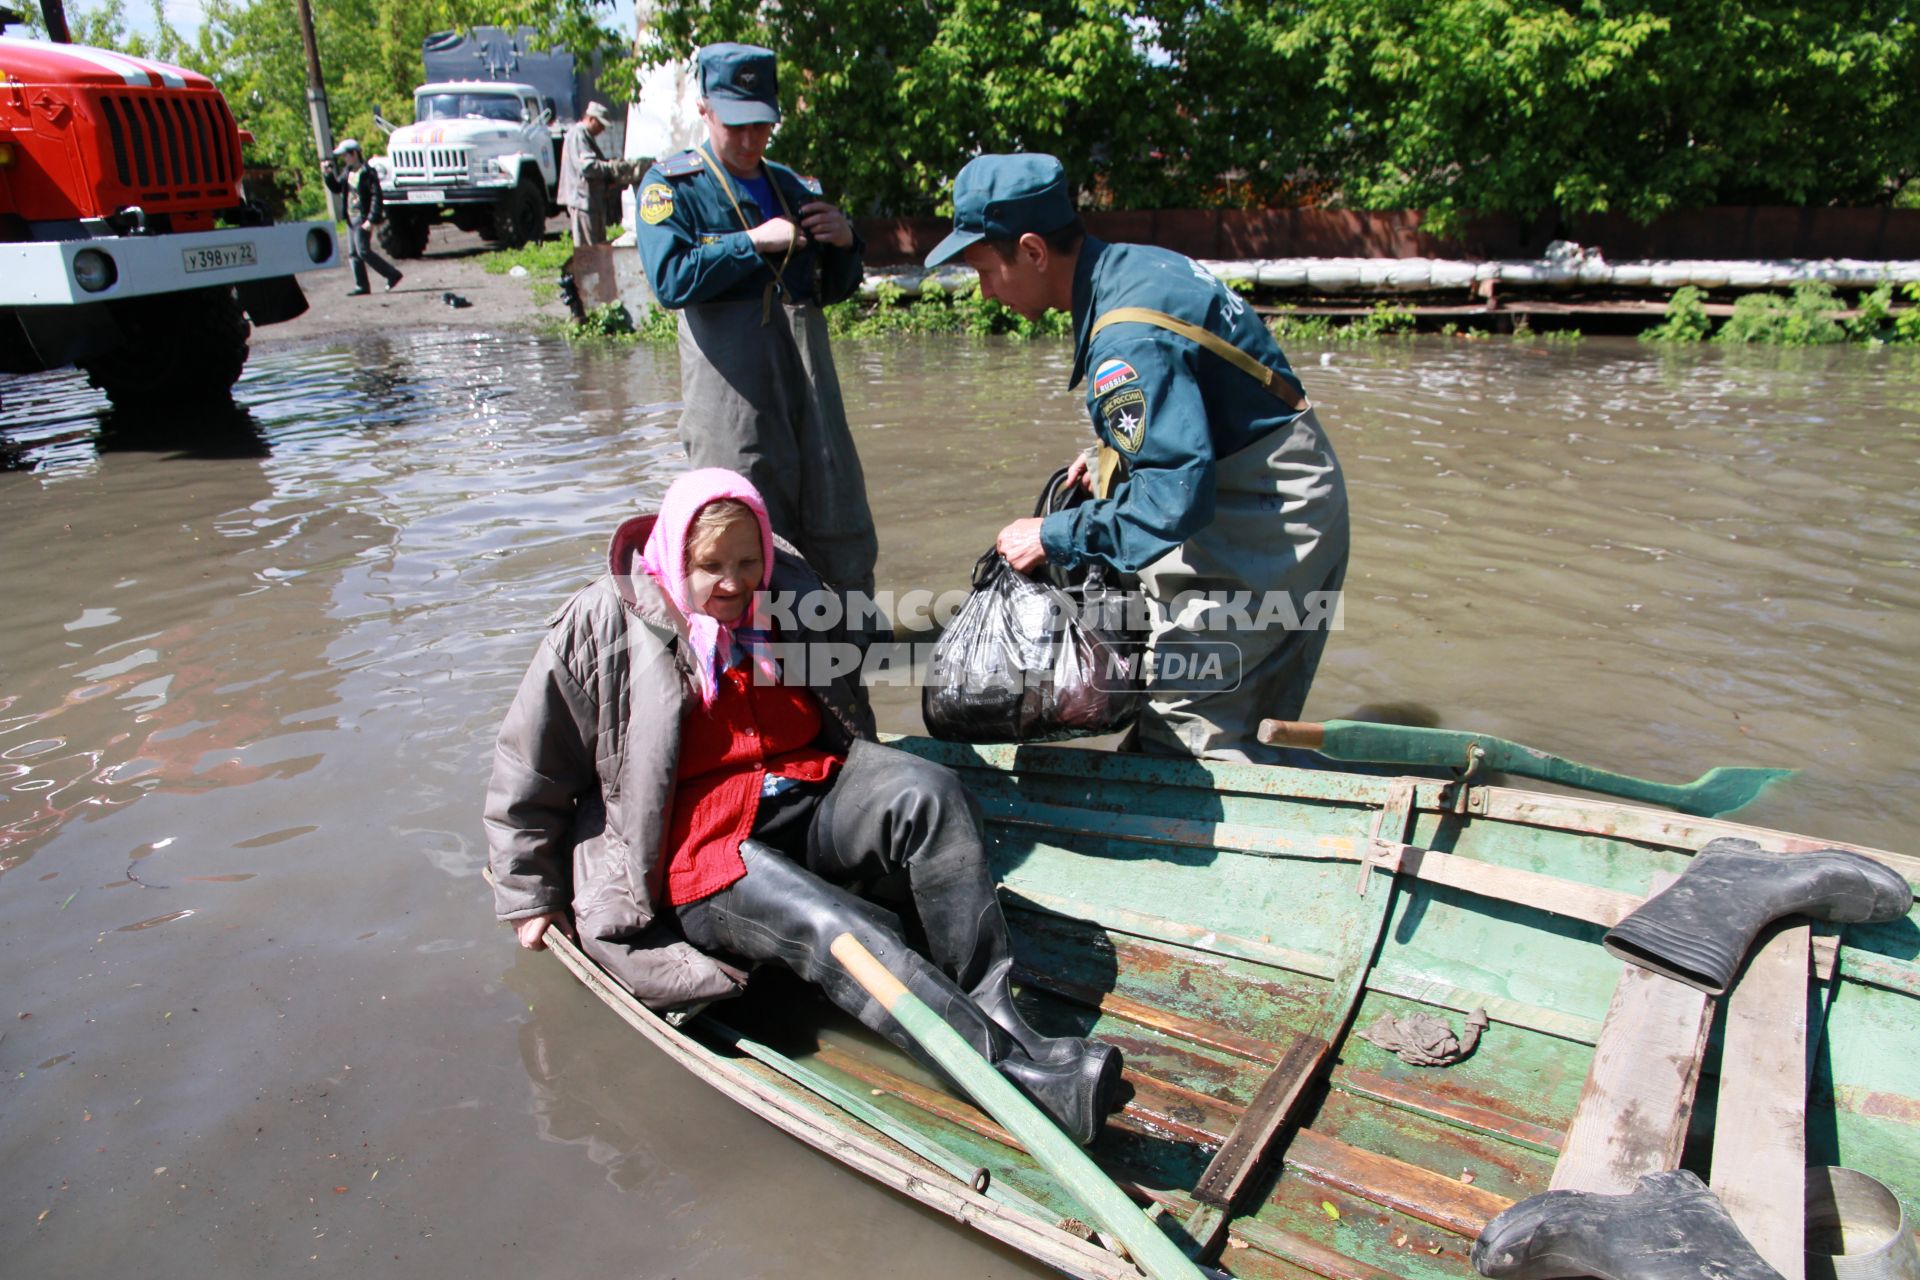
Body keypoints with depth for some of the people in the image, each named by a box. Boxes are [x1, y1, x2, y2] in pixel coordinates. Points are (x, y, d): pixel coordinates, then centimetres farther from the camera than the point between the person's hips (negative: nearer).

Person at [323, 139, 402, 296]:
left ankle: (392, 274, 0)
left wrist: (371, 220, -23)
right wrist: (328, 175, 3)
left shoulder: (366, 173, -14)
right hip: (351, 218, 9)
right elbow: (336, 187, 21)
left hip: (362, 218, -9)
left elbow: (376, 196, -18)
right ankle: (361, 286, 10)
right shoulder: (348, 172, 12)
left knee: (363, 251, -10)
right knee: (353, 254, 7)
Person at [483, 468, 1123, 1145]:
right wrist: (528, 895, 8)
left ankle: (995, 1009, -32)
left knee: (927, 791, -26)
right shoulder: (602, 626, -5)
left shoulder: (791, 591, 7)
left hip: (803, 799, 5)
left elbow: (846, 704, 26)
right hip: (694, 847, -4)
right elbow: (528, 771, 3)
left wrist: (867, 794, 22)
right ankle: (1015, 1069, -44)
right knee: (831, 928, -32)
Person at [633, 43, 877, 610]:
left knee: (844, 530, 6)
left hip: (807, 369, 5)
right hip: (731, 378, -5)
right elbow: (670, 280, -12)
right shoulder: (671, 185, 5)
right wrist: (755, 241, -12)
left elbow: (832, 289, 23)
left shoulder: (792, 186, 20)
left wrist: (845, 243, 3)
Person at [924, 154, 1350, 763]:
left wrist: (1053, 537, -22)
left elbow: (1175, 499, -32)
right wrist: (1112, 457, 10)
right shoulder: (1138, 265, 4)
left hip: (1266, 525, -10)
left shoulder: (1128, 340, -27)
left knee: (1183, 730, -5)